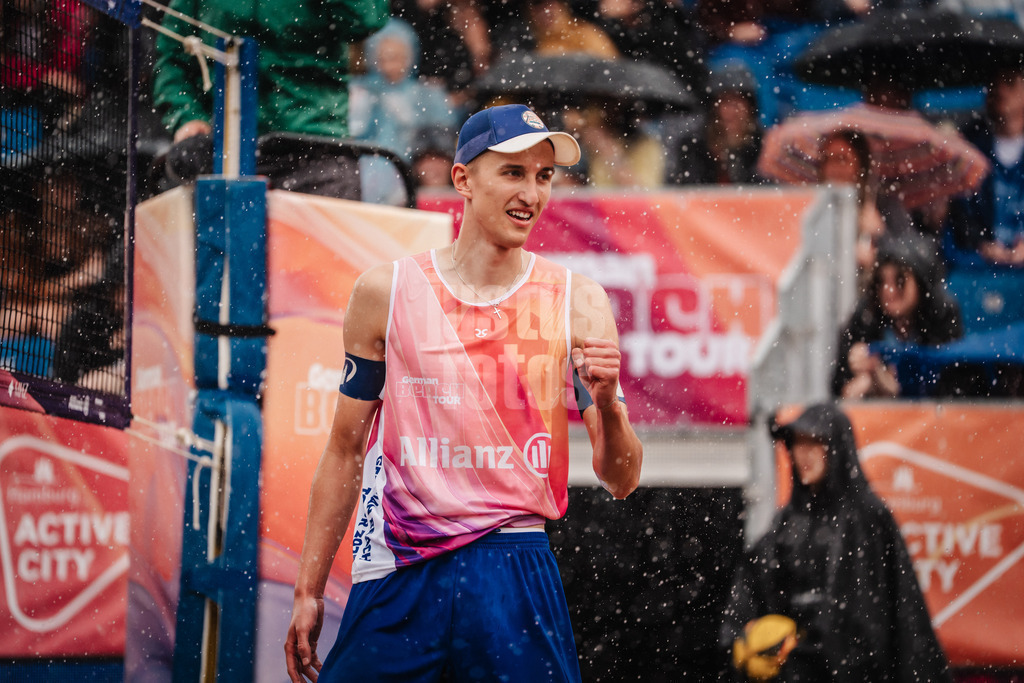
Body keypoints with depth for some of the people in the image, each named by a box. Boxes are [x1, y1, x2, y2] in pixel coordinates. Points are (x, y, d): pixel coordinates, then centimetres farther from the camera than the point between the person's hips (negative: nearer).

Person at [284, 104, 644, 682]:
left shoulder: (576, 303, 2)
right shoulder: (386, 292, 3)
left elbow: (621, 481, 2)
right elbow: (346, 450, 10)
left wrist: (607, 404, -19)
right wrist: (309, 591, 9)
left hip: (515, 579, 0)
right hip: (398, 577, 0)